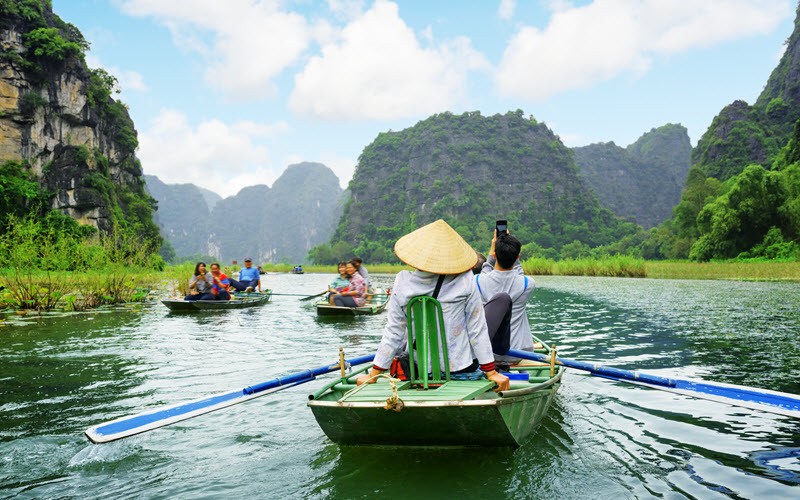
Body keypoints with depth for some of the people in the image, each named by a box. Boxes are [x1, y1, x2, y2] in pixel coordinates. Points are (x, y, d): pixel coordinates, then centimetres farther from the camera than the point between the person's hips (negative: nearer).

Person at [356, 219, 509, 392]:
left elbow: (393, 332, -2)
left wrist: (373, 374, 8)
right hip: (462, 369, -2)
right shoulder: (465, 281, -9)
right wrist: (491, 372, 3)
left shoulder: (402, 282, -6)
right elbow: (477, 329, -5)